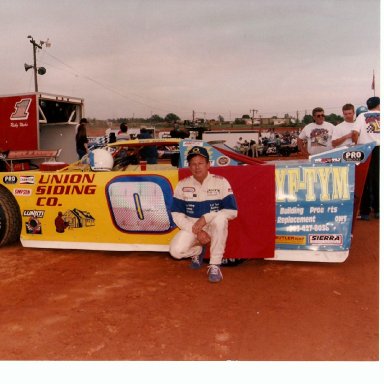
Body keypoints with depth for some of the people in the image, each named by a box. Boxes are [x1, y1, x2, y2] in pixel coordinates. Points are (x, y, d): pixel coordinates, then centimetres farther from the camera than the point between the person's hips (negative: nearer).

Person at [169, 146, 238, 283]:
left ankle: (214, 265, -22)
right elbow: (177, 214, -6)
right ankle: (198, 251, 14)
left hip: (215, 228, -2)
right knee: (176, 250, -24)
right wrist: (196, 231, -19)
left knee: (220, 218, -36)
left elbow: (232, 211, -15)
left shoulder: (221, 182, -10)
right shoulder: (182, 185, -4)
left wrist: (205, 218, -25)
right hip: (191, 227, 2)